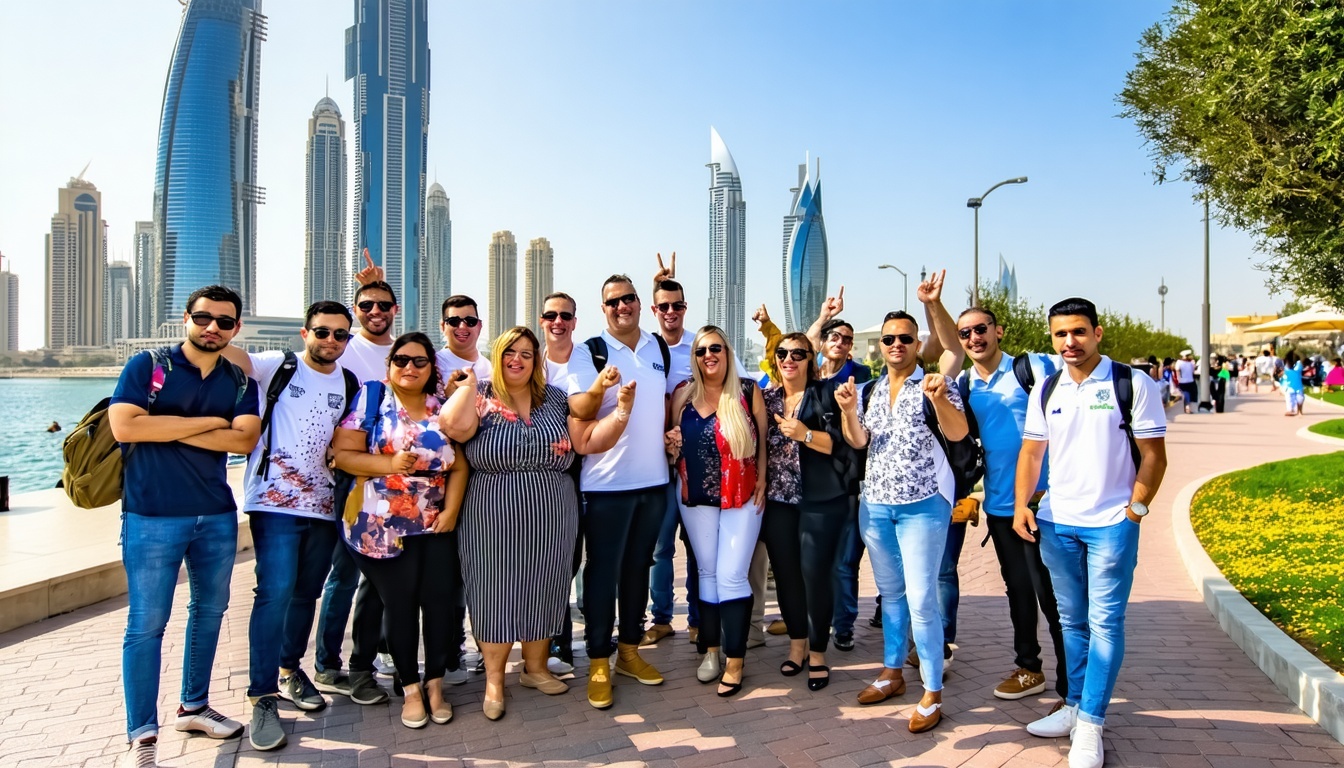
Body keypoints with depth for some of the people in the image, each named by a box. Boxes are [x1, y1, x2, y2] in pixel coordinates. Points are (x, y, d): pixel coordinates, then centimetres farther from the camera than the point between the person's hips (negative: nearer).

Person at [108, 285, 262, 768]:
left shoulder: (241, 382, 6)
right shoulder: (147, 366, -3)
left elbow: (244, 440, -8)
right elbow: (124, 426, -18)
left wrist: (168, 429, -14)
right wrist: (208, 422, -13)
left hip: (218, 516, 5)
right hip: (152, 517, -4)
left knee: (210, 611, 14)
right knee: (147, 625, 0)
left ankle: (194, 707, 32)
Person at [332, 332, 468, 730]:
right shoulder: (370, 398, -1)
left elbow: (459, 465, 5)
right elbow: (342, 454, -7)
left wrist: (451, 510, -7)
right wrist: (388, 464, -21)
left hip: (435, 524, 3)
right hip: (383, 526, -3)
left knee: (440, 599, 2)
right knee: (400, 604, 3)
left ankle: (435, 683, 19)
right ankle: (410, 688, 19)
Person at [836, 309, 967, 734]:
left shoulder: (935, 385, -7)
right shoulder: (869, 390, 8)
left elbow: (958, 433, -20)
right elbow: (857, 441, 1)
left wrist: (938, 398, -38)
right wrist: (847, 409, -18)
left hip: (923, 506, -5)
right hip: (875, 505, 5)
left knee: (921, 599, -6)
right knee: (890, 593, 16)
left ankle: (933, 693, 5)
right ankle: (892, 672, 30)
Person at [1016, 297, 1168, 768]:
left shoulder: (1132, 385, -6)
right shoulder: (1045, 391, 6)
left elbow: (1153, 456, -5)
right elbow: (1031, 452, 9)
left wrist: (1135, 511, -10)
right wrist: (1022, 504, -1)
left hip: (1111, 524, -4)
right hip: (1056, 523, 4)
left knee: (1104, 622, -1)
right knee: (1071, 620, 13)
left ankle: (1090, 724, 7)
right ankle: (1074, 706, 25)